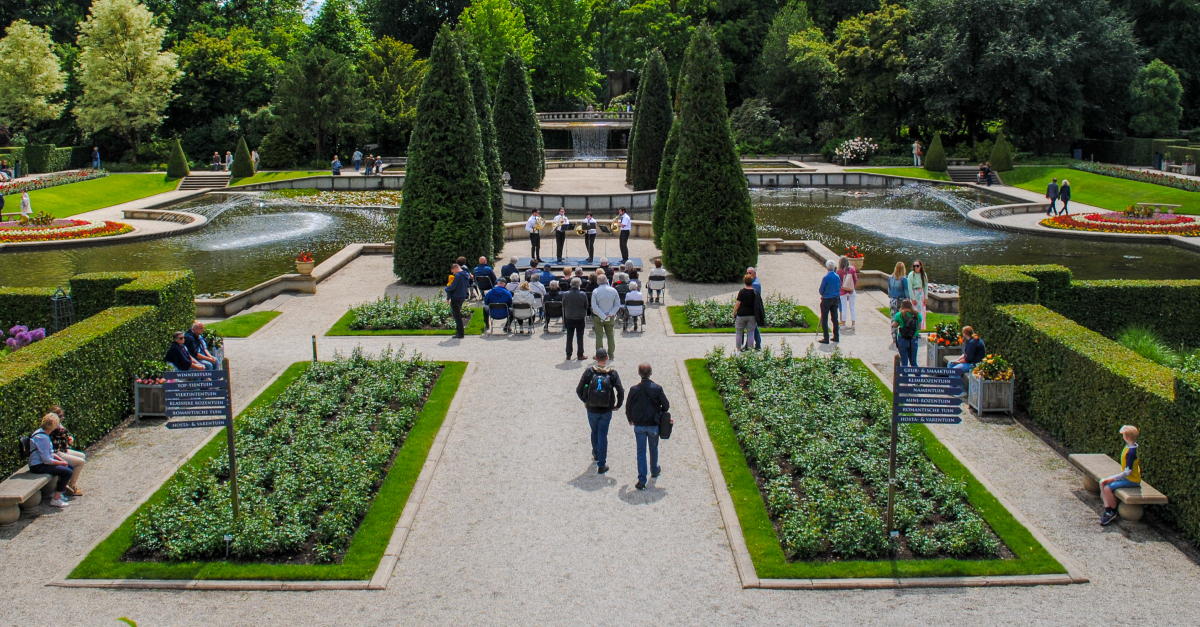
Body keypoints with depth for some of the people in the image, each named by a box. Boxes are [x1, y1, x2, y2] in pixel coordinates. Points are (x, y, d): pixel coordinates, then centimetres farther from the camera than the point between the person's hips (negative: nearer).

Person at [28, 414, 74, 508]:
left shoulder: (41, 433, 7)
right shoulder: (42, 438, -26)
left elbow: (50, 453, 19)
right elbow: (47, 460, -25)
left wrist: (61, 459, 7)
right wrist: (61, 463, -11)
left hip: (42, 462, 11)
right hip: (38, 466, -11)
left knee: (69, 466, 14)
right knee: (67, 472, -17)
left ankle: (57, 492, 20)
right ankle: (55, 499, -12)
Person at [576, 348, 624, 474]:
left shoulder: (589, 372, -12)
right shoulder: (612, 374, -11)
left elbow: (579, 390, -9)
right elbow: (620, 391, -15)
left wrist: (585, 401, 10)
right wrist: (618, 405, 2)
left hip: (592, 410, 1)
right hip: (606, 410, -1)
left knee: (594, 432, 24)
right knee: (603, 435, 5)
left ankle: (596, 454, 47)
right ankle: (601, 465, 4)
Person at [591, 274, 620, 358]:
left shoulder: (595, 291, -12)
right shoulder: (613, 291, -4)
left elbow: (594, 307, -16)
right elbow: (618, 305, -4)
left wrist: (603, 316, -15)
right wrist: (610, 314, -10)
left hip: (598, 318, -2)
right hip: (610, 318, 2)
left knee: (599, 336, 5)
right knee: (610, 336, 13)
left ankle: (599, 355, 7)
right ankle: (611, 355, 16)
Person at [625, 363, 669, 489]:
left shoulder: (634, 389, -9)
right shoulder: (657, 388, -12)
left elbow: (628, 407, 0)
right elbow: (666, 405, -6)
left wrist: (630, 419, 19)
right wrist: (660, 414, 16)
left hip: (639, 425, 0)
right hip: (653, 424, 0)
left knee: (641, 451, 4)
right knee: (653, 448, 22)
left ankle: (642, 480, 0)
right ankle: (654, 470, 42)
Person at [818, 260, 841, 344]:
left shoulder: (825, 278, -18)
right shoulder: (837, 277, -1)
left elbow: (821, 291, -11)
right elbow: (839, 288, 9)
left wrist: (819, 290, 11)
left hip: (826, 300, -6)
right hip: (835, 299, 6)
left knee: (824, 319, 1)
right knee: (834, 318, 15)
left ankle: (826, 338, 0)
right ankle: (836, 337, 21)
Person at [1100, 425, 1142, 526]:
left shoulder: (1131, 452, -28)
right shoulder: (1130, 446, 2)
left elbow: (1127, 472, -25)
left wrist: (1113, 479, -20)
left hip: (1131, 480, -10)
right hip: (1127, 477, 10)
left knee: (1107, 488, -22)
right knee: (1102, 483, 1)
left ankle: (1113, 512, 0)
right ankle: (1108, 510, -1)